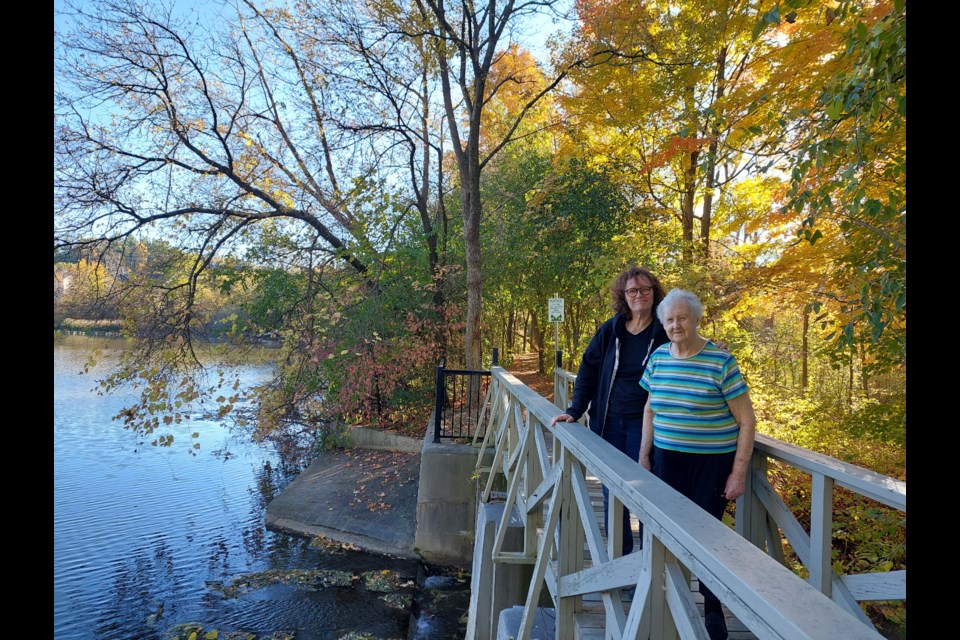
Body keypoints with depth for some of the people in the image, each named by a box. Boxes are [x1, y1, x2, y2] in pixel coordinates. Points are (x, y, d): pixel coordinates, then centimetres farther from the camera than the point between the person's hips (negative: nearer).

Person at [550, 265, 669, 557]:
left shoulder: (665, 332, -3)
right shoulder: (610, 330, 4)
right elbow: (588, 371, 7)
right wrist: (574, 410, -2)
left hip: (644, 423, -3)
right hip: (608, 422, 3)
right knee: (611, 490, 9)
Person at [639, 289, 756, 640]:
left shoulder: (721, 361, -12)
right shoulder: (658, 358, 1)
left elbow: (746, 420, -8)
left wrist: (739, 472, -9)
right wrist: (644, 455, 11)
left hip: (711, 463, -4)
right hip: (666, 461, 4)